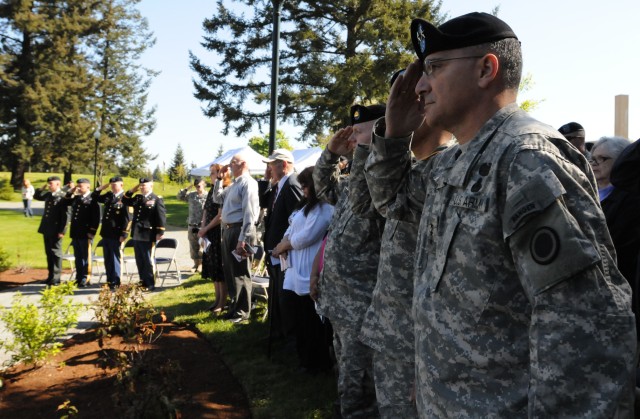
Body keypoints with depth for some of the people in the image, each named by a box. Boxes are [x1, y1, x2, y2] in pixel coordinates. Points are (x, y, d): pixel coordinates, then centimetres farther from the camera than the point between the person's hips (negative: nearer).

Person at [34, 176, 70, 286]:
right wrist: (43, 187, 12)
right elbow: (36, 196, 29)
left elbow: (65, 215, -17)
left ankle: (56, 278, 5)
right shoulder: (48, 195, 11)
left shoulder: (62, 197, -14)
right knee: (49, 253, 13)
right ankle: (51, 276, 22)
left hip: (55, 231, -8)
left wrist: (62, 231, -20)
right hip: (46, 229, 8)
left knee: (56, 253, 0)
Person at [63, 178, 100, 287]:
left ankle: (85, 279, 7)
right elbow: (65, 202, 24)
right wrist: (70, 192, 10)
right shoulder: (76, 198, 12)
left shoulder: (92, 199, -9)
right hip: (75, 233, 7)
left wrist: (92, 232, -16)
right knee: (78, 257, 13)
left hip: (86, 234, -7)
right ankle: (79, 278, 20)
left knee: (86, 257, 1)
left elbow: (96, 218, -13)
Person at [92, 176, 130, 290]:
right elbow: (94, 197, 26)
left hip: (116, 235, -7)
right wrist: (100, 188, 9)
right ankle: (109, 281, 22)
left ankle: (115, 283, 6)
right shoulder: (108, 196, 11)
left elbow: (126, 219, -14)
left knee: (115, 259, 0)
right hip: (105, 233, 7)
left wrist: (124, 234, -17)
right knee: (107, 259, 13)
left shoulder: (124, 198, -10)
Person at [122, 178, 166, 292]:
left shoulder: (157, 199, -6)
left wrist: (160, 232, -16)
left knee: (148, 261, 0)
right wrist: (131, 191, 8)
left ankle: (150, 285, 8)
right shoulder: (138, 198, 14)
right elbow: (125, 201, 22)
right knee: (140, 261, 12)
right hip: (137, 235, 7)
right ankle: (143, 283, 21)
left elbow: (161, 217, -11)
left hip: (148, 236, -7)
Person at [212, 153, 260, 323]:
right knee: (229, 271, 16)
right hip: (228, 230, 9)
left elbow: (249, 213, -19)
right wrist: (219, 179, 18)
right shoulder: (233, 184, 17)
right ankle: (235, 306, 29)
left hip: (239, 231, -9)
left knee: (240, 273, 0)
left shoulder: (248, 183, -12)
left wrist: (242, 239, -23)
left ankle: (242, 312, 12)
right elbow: (217, 199, 30)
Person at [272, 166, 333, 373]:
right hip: (296, 270, 9)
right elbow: (292, 228, 16)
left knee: (309, 320, 1)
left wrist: (283, 246, -6)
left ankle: (315, 362, 17)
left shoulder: (324, 208, -15)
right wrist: (283, 245, -4)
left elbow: (306, 237, -20)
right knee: (296, 315, 14)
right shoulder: (308, 205, 18)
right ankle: (305, 357, 29)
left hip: (309, 273, -9)